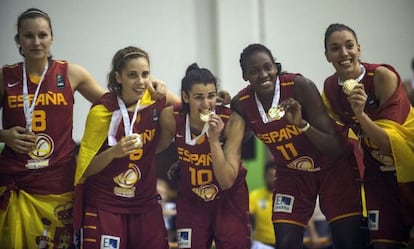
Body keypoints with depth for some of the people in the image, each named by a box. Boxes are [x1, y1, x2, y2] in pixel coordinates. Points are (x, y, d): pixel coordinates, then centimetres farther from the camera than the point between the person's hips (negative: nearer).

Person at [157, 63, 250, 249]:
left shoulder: (232, 121, -23)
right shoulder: (171, 118, -17)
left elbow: (227, 181, -25)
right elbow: (156, 148, 6)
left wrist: (214, 140, -33)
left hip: (229, 200, -2)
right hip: (191, 201, 2)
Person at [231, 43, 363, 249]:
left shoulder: (300, 86, -26)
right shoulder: (240, 104, -14)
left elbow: (334, 148, -28)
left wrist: (302, 124, -42)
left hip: (331, 168, -3)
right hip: (290, 173, 3)